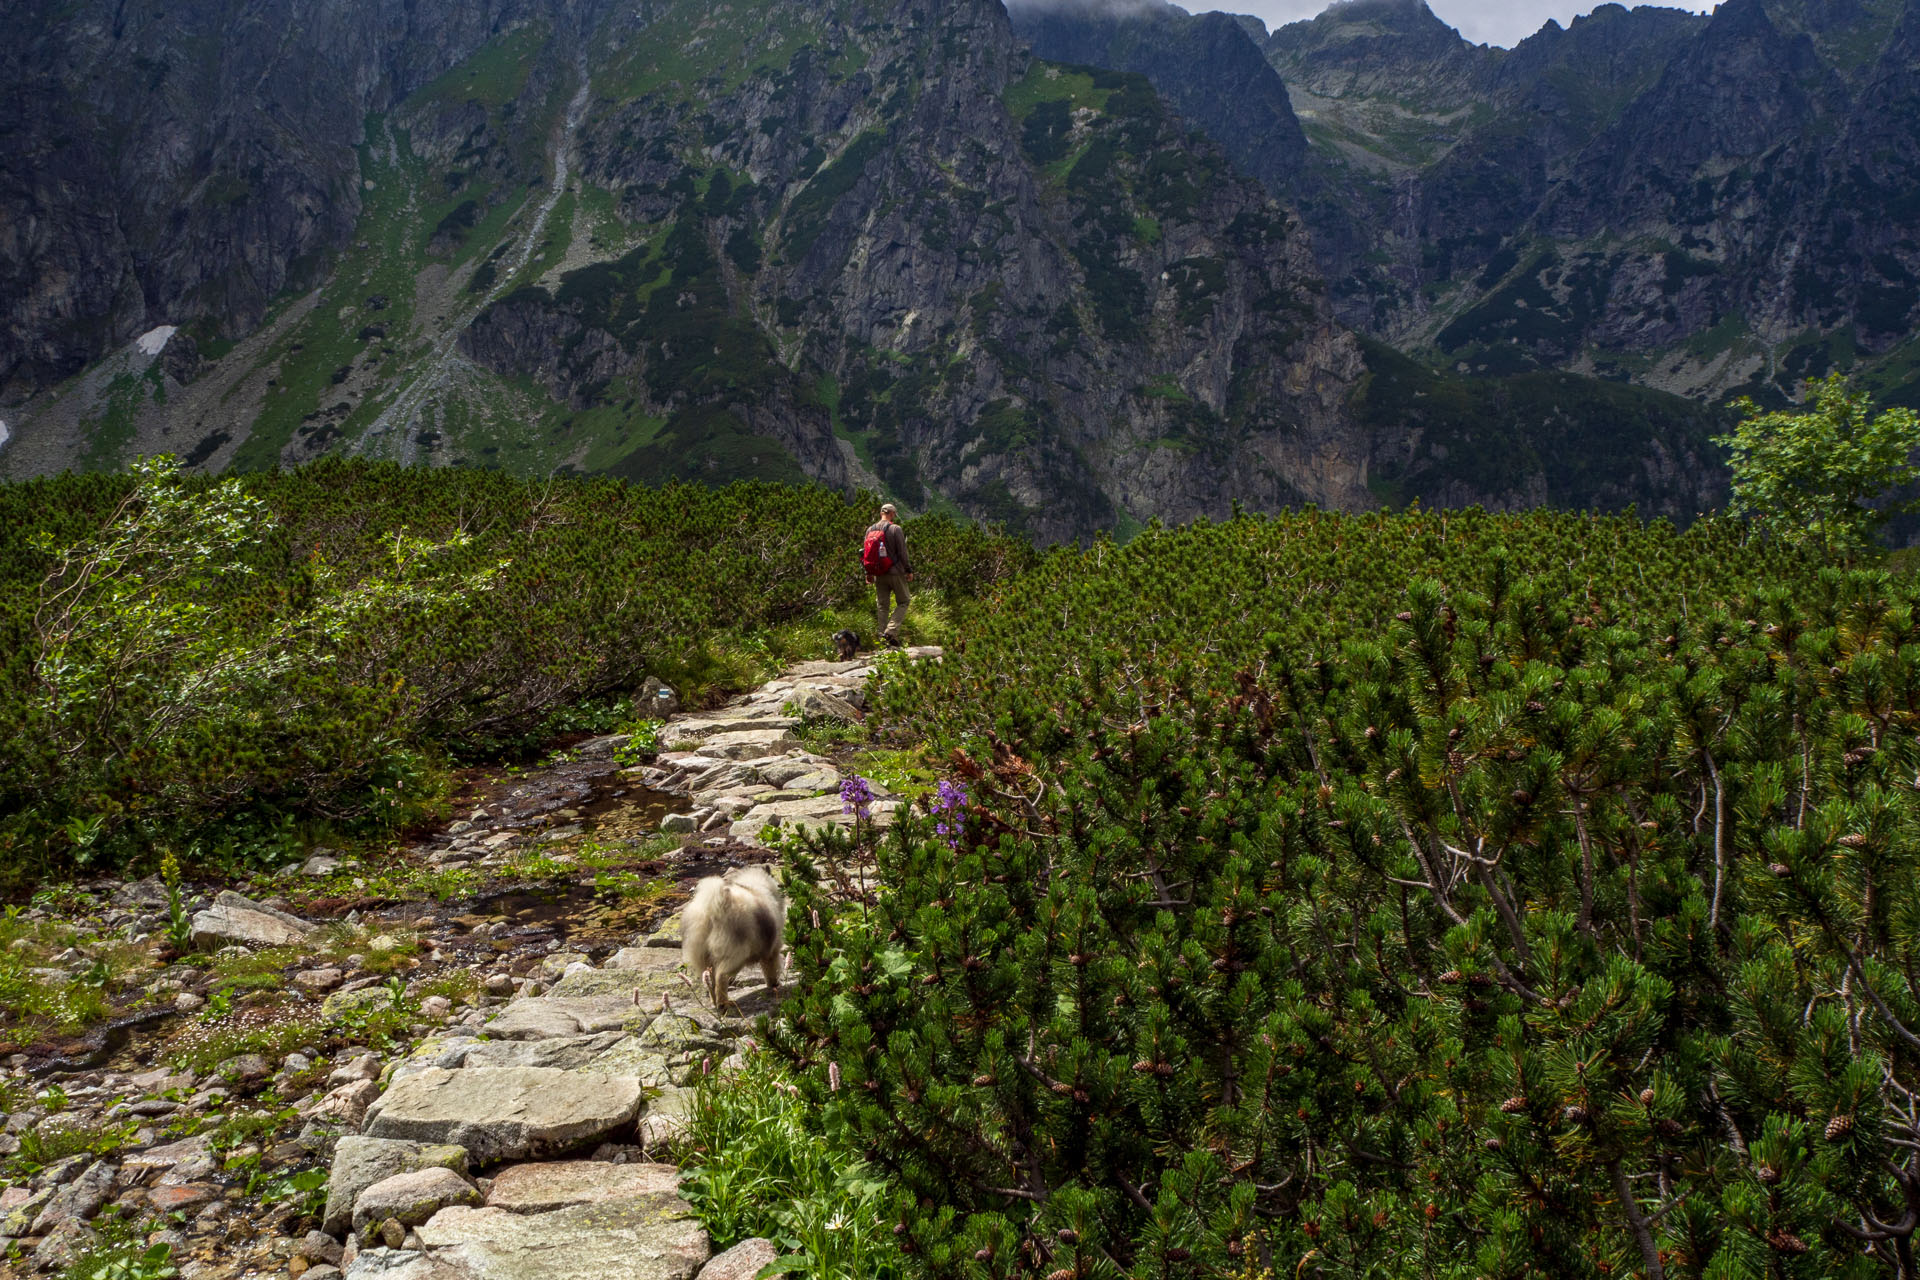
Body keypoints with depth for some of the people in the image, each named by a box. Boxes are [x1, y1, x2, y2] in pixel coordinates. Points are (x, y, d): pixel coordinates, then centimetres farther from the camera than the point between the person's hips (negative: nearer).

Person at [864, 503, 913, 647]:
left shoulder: (870, 529, 7)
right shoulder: (895, 529, -10)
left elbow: (866, 553, 11)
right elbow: (902, 552, -11)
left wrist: (868, 573, 19)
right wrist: (909, 570, -2)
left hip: (878, 574, 5)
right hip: (895, 573, -5)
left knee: (881, 606, 11)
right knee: (903, 602, 5)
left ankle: (882, 637, 10)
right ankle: (891, 631, -11)